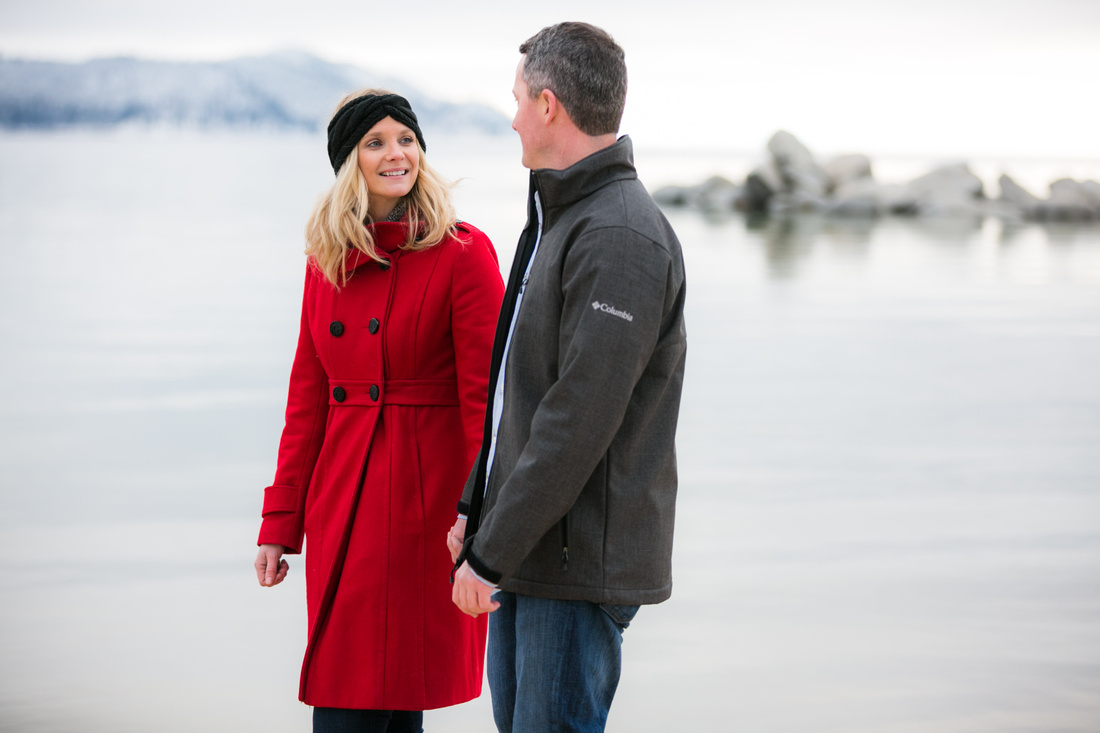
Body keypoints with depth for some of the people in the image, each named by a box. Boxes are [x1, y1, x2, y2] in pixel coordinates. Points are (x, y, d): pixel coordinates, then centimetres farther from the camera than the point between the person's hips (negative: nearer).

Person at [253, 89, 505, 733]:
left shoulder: (462, 255, -7)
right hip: (340, 505, 5)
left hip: (426, 500, -5)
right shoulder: (329, 261, 9)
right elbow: (307, 396, 13)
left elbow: (485, 402, -9)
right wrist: (280, 524, 10)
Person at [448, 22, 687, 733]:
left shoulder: (622, 236, -19)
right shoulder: (558, 220, 15)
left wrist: (491, 554, -20)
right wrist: (476, 507, 15)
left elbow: (579, 420, -24)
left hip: (583, 566, -10)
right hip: (527, 554, 10)